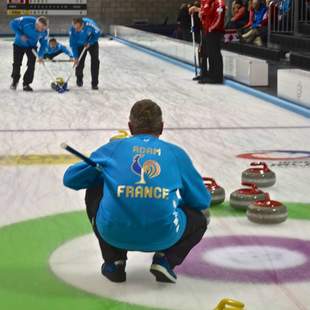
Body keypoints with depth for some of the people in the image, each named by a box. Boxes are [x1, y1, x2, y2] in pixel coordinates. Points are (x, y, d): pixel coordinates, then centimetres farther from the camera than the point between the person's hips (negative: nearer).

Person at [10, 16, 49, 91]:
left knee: (31, 65, -9)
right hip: (19, 44, -2)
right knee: (17, 64, 4)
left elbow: (44, 44, -10)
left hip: (32, 46, 2)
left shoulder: (44, 32, -24)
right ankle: (15, 81, 29)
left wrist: (40, 55, -22)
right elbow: (13, 24, -22)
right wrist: (20, 35, -29)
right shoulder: (26, 21, -34)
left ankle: (26, 84, 6)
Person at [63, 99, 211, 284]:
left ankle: (114, 261, 21)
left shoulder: (113, 148, 17)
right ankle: (165, 259, 7)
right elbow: (203, 201, 21)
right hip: (163, 236, 0)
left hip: (114, 233, 0)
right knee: (199, 220, 33)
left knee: (94, 191, 33)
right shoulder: (176, 153, 17)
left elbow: (70, 178, 24)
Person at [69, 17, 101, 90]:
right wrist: (75, 57, -21)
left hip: (92, 43, -1)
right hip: (80, 45, 1)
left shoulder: (90, 24, -37)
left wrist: (90, 43, -22)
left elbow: (98, 33, -18)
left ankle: (94, 83, -4)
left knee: (95, 62, -10)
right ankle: (79, 80, 26)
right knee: (79, 62, -2)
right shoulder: (72, 30, -30)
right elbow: (73, 44, -19)